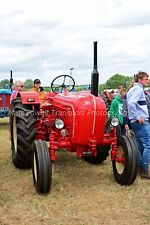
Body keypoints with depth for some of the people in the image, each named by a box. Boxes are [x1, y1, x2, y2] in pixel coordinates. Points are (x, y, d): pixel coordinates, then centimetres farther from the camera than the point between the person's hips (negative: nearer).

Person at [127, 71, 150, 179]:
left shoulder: (133, 89, 19)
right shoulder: (139, 89, -11)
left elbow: (131, 103, 23)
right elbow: (131, 103, -25)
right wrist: (137, 117, -22)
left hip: (137, 122, 11)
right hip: (141, 122, -11)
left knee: (140, 145, 13)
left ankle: (140, 167, 19)